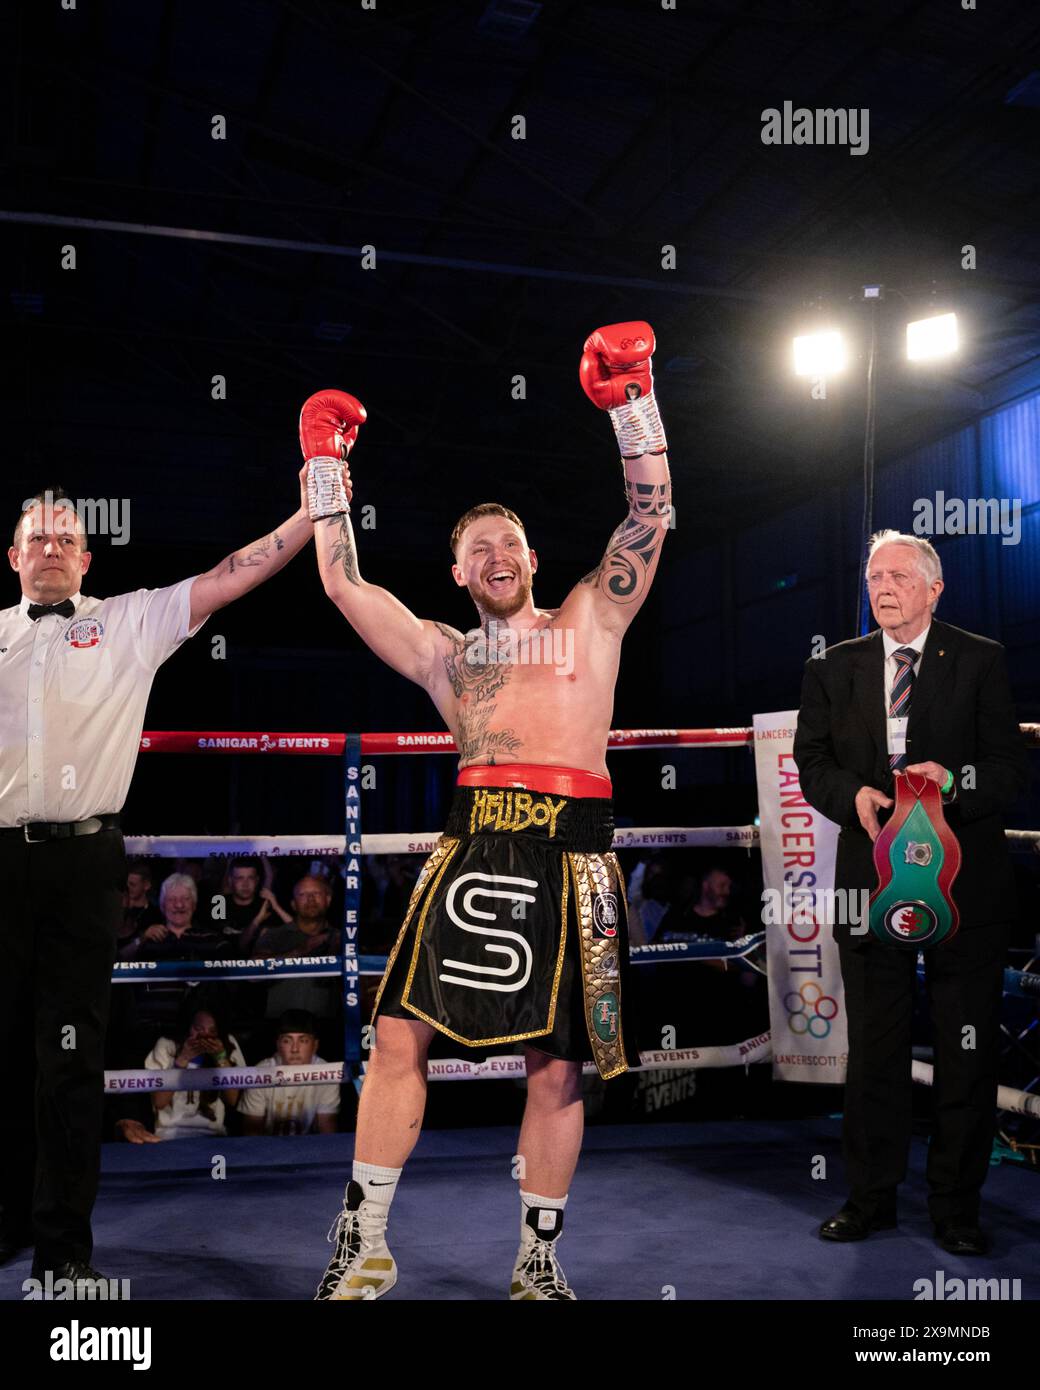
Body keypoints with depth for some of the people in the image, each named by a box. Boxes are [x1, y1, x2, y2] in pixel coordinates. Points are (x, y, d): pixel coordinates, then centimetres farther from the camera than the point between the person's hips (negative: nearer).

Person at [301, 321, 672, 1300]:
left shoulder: (589, 618, 16)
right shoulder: (441, 653, 20)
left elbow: (652, 512, 10)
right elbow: (342, 582, 18)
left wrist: (629, 399, 4)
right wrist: (325, 460, 21)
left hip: (569, 851, -1)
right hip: (472, 844, 2)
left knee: (556, 1065, 4)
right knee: (399, 1036, -4)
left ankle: (539, 1257, 21)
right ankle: (363, 1246, 11)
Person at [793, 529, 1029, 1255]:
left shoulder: (981, 661, 0)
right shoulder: (834, 668, 8)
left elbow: (1011, 767, -4)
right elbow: (813, 763, 6)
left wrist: (952, 781, -23)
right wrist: (855, 795, -13)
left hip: (964, 882, -2)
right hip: (871, 877, 2)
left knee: (968, 1053, 7)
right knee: (874, 1048, 11)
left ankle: (956, 1206, 22)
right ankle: (871, 1197, 25)